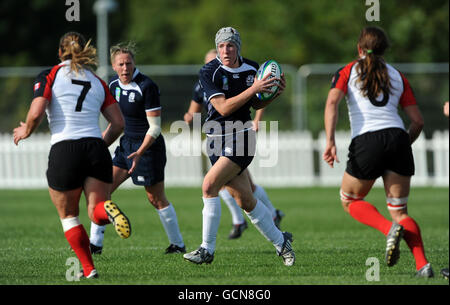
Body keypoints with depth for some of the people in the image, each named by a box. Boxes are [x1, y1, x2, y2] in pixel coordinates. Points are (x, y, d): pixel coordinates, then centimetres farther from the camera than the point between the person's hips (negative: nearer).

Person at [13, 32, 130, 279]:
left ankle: (88, 268, 6)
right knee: (97, 215, 5)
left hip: (64, 151, -3)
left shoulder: (49, 76, 5)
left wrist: (25, 131, 12)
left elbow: (36, 112, -9)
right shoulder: (98, 82, 17)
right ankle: (108, 211, -31)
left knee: (68, 215, 16)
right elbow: (118, 123, 11)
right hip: (96, 149, 3)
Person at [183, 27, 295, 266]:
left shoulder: (251, 69, 3)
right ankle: (280, 241, 24)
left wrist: (274, 92, -1)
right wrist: (253, 89, -23)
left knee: (209, 185, -19)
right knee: (245, 200, 3)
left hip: (241, 138, -1)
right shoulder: (208, 72, -8)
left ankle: (207, 250, -10)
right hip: (217, 140, 1)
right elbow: (223, 108, -16)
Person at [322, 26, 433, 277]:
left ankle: (390, 229, -10)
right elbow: (418, 121, 16)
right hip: (397, 138, 3)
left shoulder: (349, 72, 12)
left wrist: (330, 141, -15)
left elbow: (332, 102, -7)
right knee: (400, 212, 8)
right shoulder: (397, 76, 18)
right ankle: (423, 265, -13)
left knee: (350, 201, 18)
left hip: (366, 142, -3)